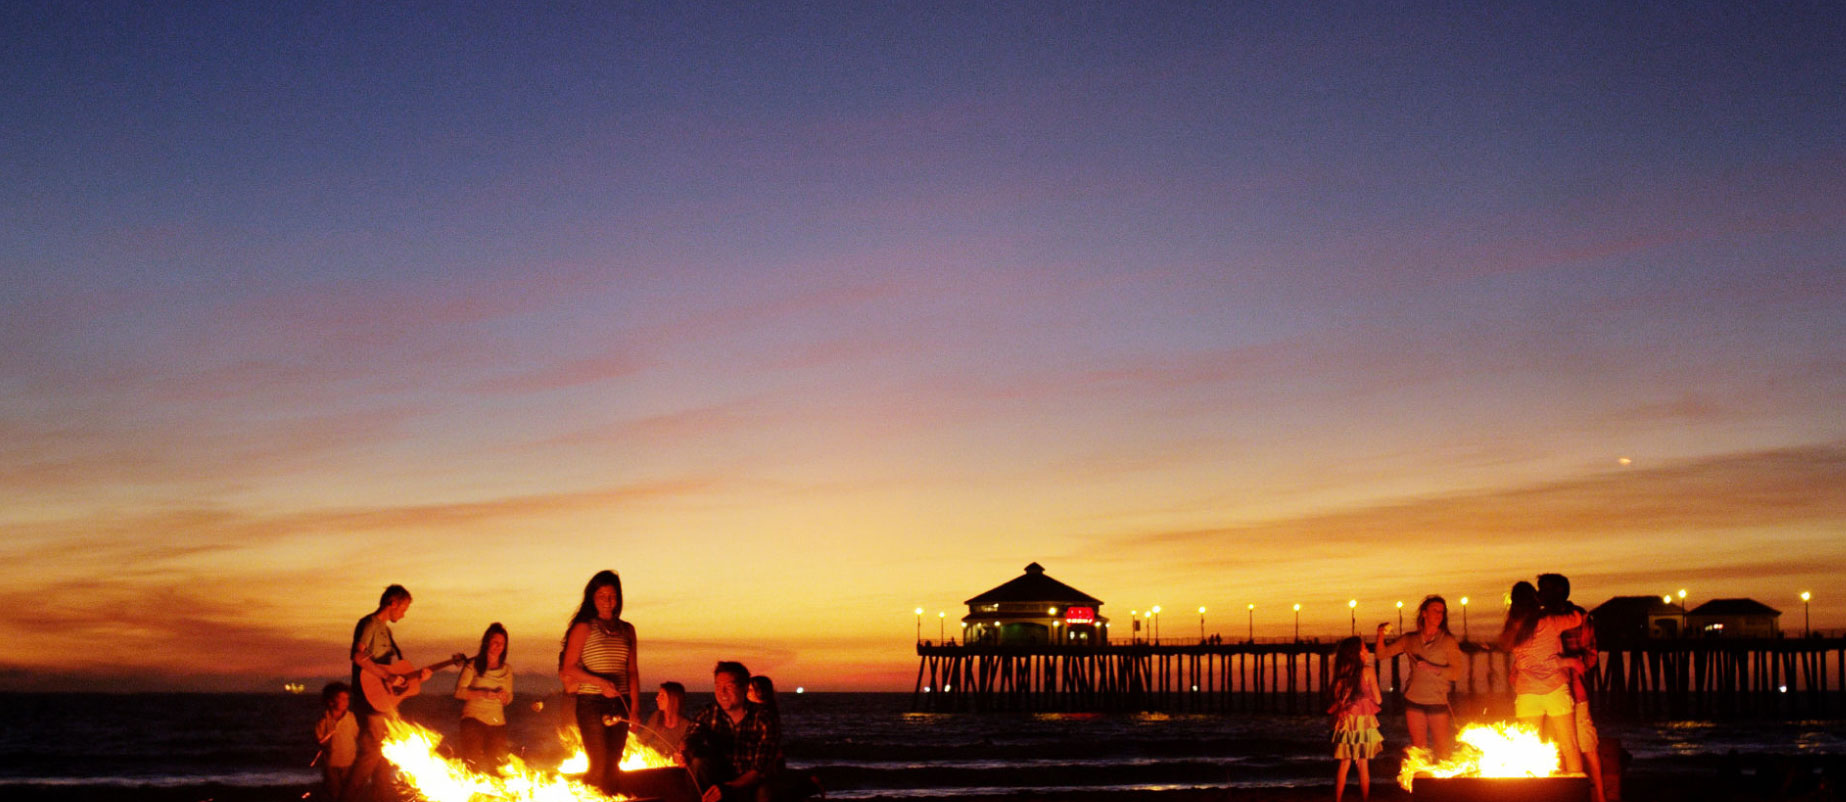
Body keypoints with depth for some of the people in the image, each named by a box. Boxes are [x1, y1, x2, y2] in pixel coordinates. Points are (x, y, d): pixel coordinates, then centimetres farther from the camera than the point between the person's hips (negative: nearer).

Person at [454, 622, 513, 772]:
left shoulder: (507, 670, 13)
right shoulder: (473, 665, 0)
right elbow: (459, 692, -5)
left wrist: (504, 696, -6)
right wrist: (482, 693, -19)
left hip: (497, 722, 4)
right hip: (474, 718, -4)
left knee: (497, 763, -1)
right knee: (473, 763, -13)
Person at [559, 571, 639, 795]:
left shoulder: (627, 630, 14)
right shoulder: (584, 628, 0)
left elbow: (632, 671, 15)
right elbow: (569, 668, -6)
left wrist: (634, 706, 6)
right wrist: (600, 682, -19)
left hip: (619, 704, 4)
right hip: (591, 703, -4)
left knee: (613, 765, 5)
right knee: (598, 764, -9)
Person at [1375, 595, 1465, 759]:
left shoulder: (1448, 641, 3)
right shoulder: (1410, 640, 9)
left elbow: (1456, 672, -4)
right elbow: (1382, 655, 8)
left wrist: (1433, 669, -17)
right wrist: (1381, 636, -9)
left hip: (1438, 701, -2)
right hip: (1414, 700, 2)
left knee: (1443, 750, -5)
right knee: (1418, 750, 4)